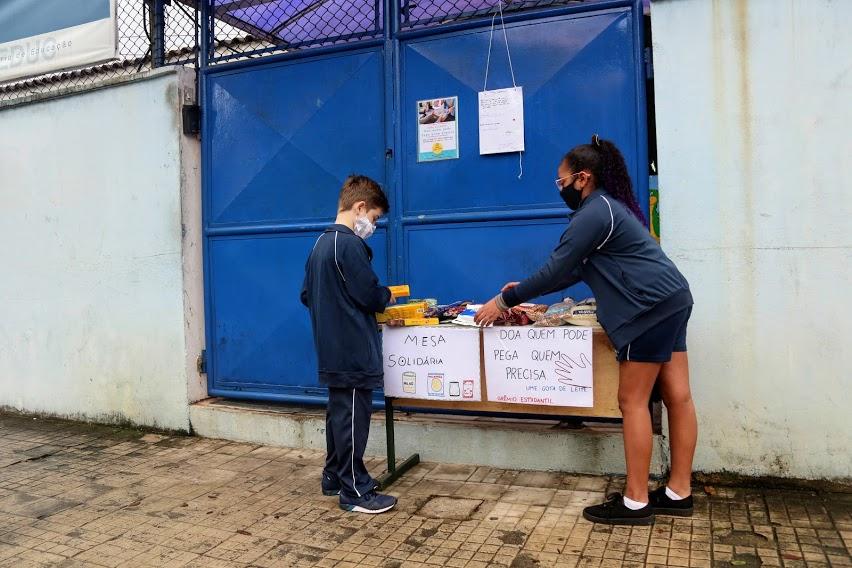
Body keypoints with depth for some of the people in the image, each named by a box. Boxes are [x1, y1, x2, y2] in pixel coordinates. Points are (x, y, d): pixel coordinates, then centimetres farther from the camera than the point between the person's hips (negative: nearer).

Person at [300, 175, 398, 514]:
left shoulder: (321, 244, 12)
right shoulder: (350, 244, -17)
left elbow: (306, 295, 16)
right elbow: (370, 295, -17)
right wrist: (387, 295, 3)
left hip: (331, 352, 10)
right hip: (353, 351, -10)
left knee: (338, 414, 18)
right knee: (353, 420, -2)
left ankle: (334, 478, 30)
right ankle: (356, 492, 8)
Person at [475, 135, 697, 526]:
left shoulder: (593, 213, -12)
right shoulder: (609, 206, 21)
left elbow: (556, 269, -14)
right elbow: (574, 271, 20)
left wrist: (506, 300, -5)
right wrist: (527, 292, 17)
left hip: (651, 306, -11)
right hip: (670, 301, 11)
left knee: (632, 401, -4)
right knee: (677, 396, 10)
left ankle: (635, 502, 3)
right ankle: (679, 492, 18)